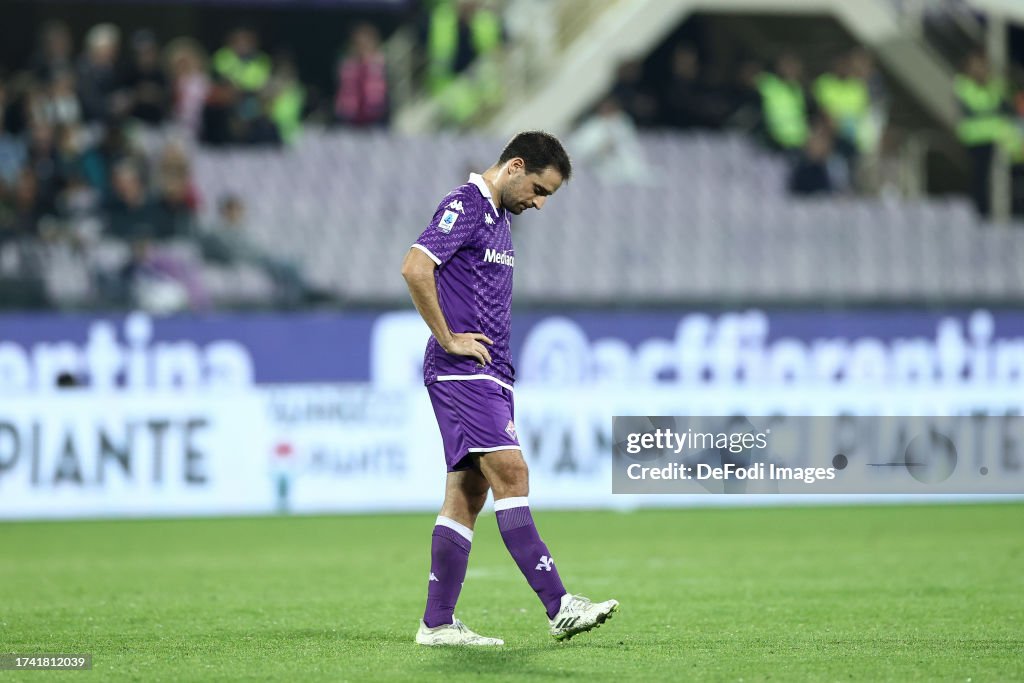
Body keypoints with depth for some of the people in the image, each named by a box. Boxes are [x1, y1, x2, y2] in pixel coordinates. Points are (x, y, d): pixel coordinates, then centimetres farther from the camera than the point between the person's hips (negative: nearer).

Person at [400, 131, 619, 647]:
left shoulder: (499, 216, 20)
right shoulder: (465, 205, -10)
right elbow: (415, 269, -23)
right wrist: (448, 339, -17)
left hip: (487, 374, 10)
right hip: (462, 372, -10)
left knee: (467, 496, 7)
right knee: (510, 474, -16)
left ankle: (437, 624, 8)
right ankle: (559, 608, -23)